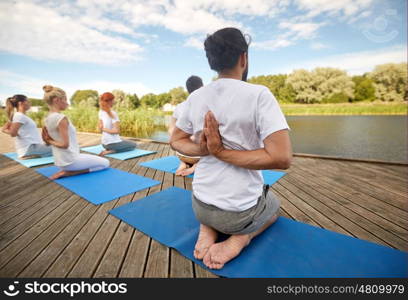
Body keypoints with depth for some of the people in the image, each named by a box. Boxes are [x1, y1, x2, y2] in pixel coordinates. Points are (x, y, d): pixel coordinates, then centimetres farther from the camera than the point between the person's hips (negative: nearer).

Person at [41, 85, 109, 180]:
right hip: (70, 160, -10)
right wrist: (51, 141, -10)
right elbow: (65, 144, -24)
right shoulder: (62, 118, -22)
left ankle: (67, 170, 13)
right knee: (105, 163, 4)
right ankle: (68, 172, -4)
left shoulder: (48, 119, 5)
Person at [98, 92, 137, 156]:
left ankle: (108, 149, 11)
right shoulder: (113, 114, -19)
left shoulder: (101, 112, 2)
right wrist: (105, 129, -14)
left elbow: (100, 127, 5)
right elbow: (117, 131, -23)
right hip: (113, 143, -9)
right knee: (133, 145, 13)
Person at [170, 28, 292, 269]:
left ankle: (208, 228, 10)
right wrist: (221, 152, -19)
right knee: (275, 205, 32)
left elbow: (176, 141, 8)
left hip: (200, 204, 4)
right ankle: (241, 236, 3)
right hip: (240, 211, -3)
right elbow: (282, 159, -23)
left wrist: (204, 150, -10)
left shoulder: (195, 97, -2)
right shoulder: (259, 94, -17)